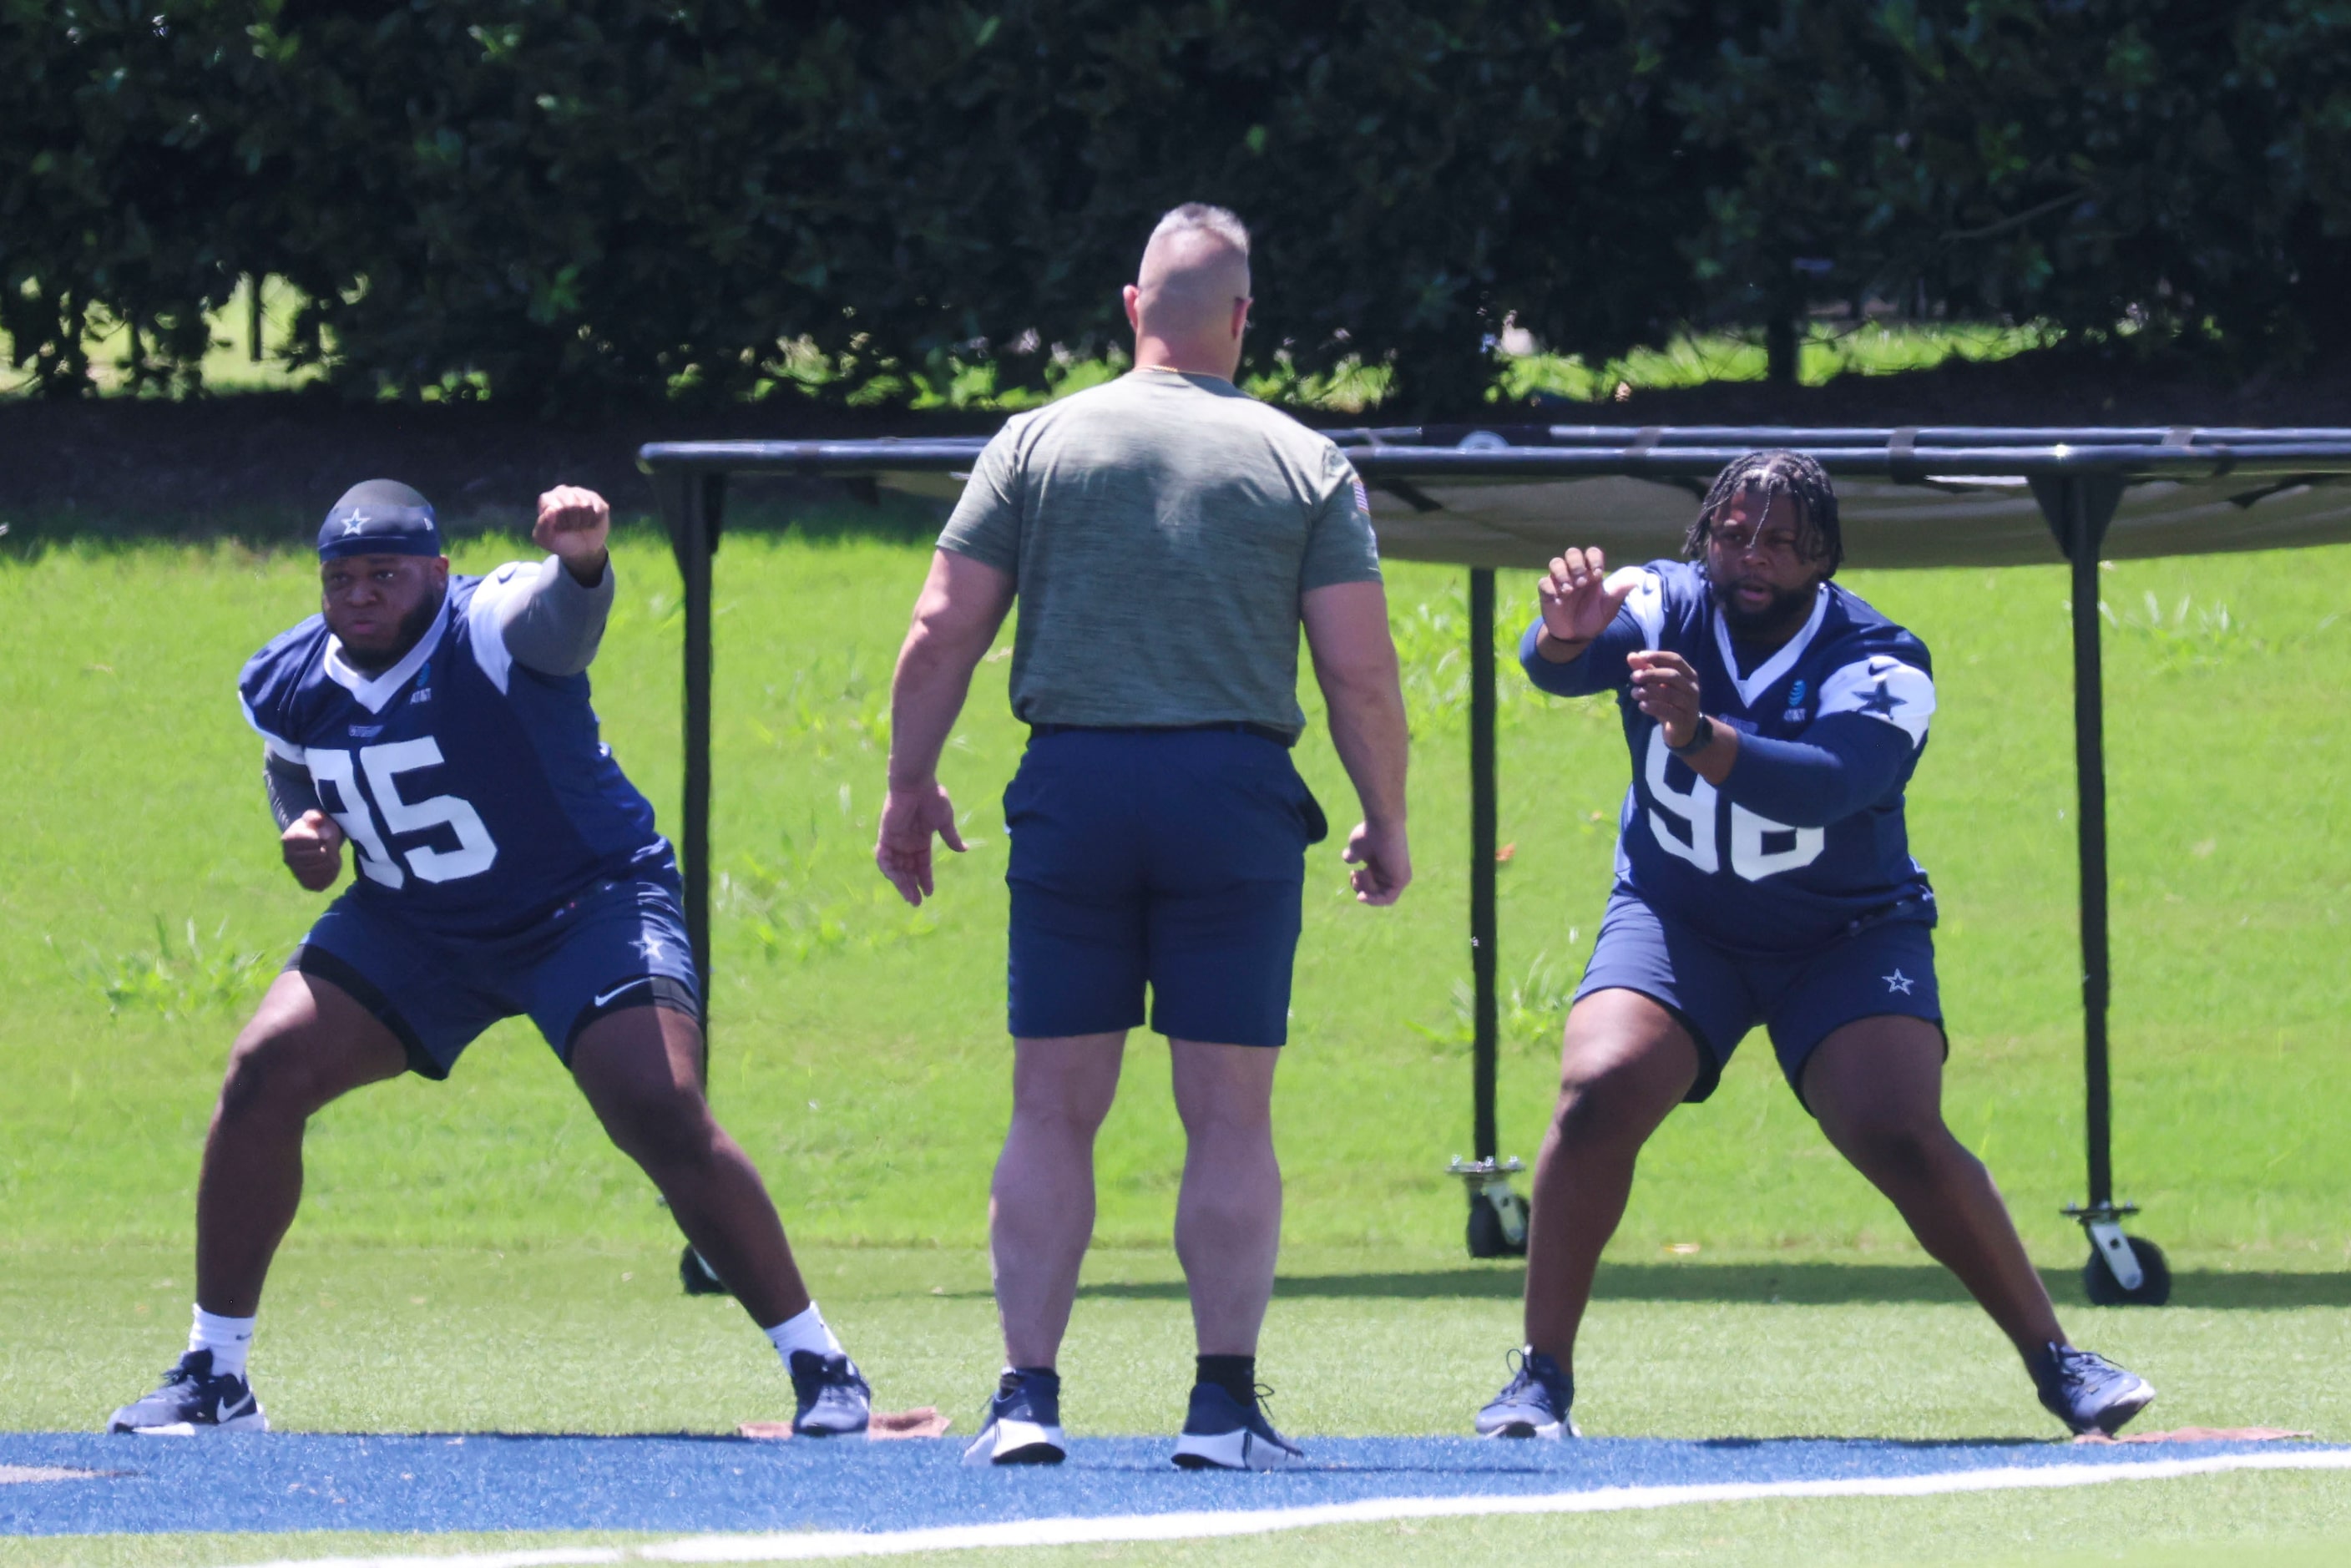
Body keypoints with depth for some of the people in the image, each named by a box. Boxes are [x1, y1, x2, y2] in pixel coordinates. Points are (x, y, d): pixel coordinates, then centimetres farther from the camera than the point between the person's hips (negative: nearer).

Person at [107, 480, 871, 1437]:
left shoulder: (495, 630, -25)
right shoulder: (290, 685, -6)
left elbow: (559, 607, -50)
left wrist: (578, 559, -76)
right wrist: (305, 839, -9)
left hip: (589, 903, -5)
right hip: (412, 927, 5)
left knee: (664, 1117, -23)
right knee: (264, 1073, -11)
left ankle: (820, 1367, -7)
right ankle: (213, 1379, 1)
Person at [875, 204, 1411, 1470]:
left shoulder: (1037, 444, 6)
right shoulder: (1305, 465, 4)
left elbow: (942, 637, 3)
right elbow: (1360, 676, 0)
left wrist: (910, 786, 13)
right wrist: (1386, 828, 11)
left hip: (1072, 787, 1)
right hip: (1236, 790, -1)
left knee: (1052, 1112, 5)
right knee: (1229, 1116, 3)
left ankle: (1026, 1395, 0)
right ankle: (1224, 1403, 1)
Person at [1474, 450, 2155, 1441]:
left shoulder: (1882, 668, -19)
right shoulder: (1663, 608, -12)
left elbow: (1825, 785, -39)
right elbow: (1555, 666, -32)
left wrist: (1699, 735, -57)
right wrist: (1564, 637, -58)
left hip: (1848, 937, -2)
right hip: (1677, 921, 2)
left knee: (1901, 1137, -20)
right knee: (1598, 1096, -22)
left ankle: (2055, 1361, -3)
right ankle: (1541, 1378, -11)